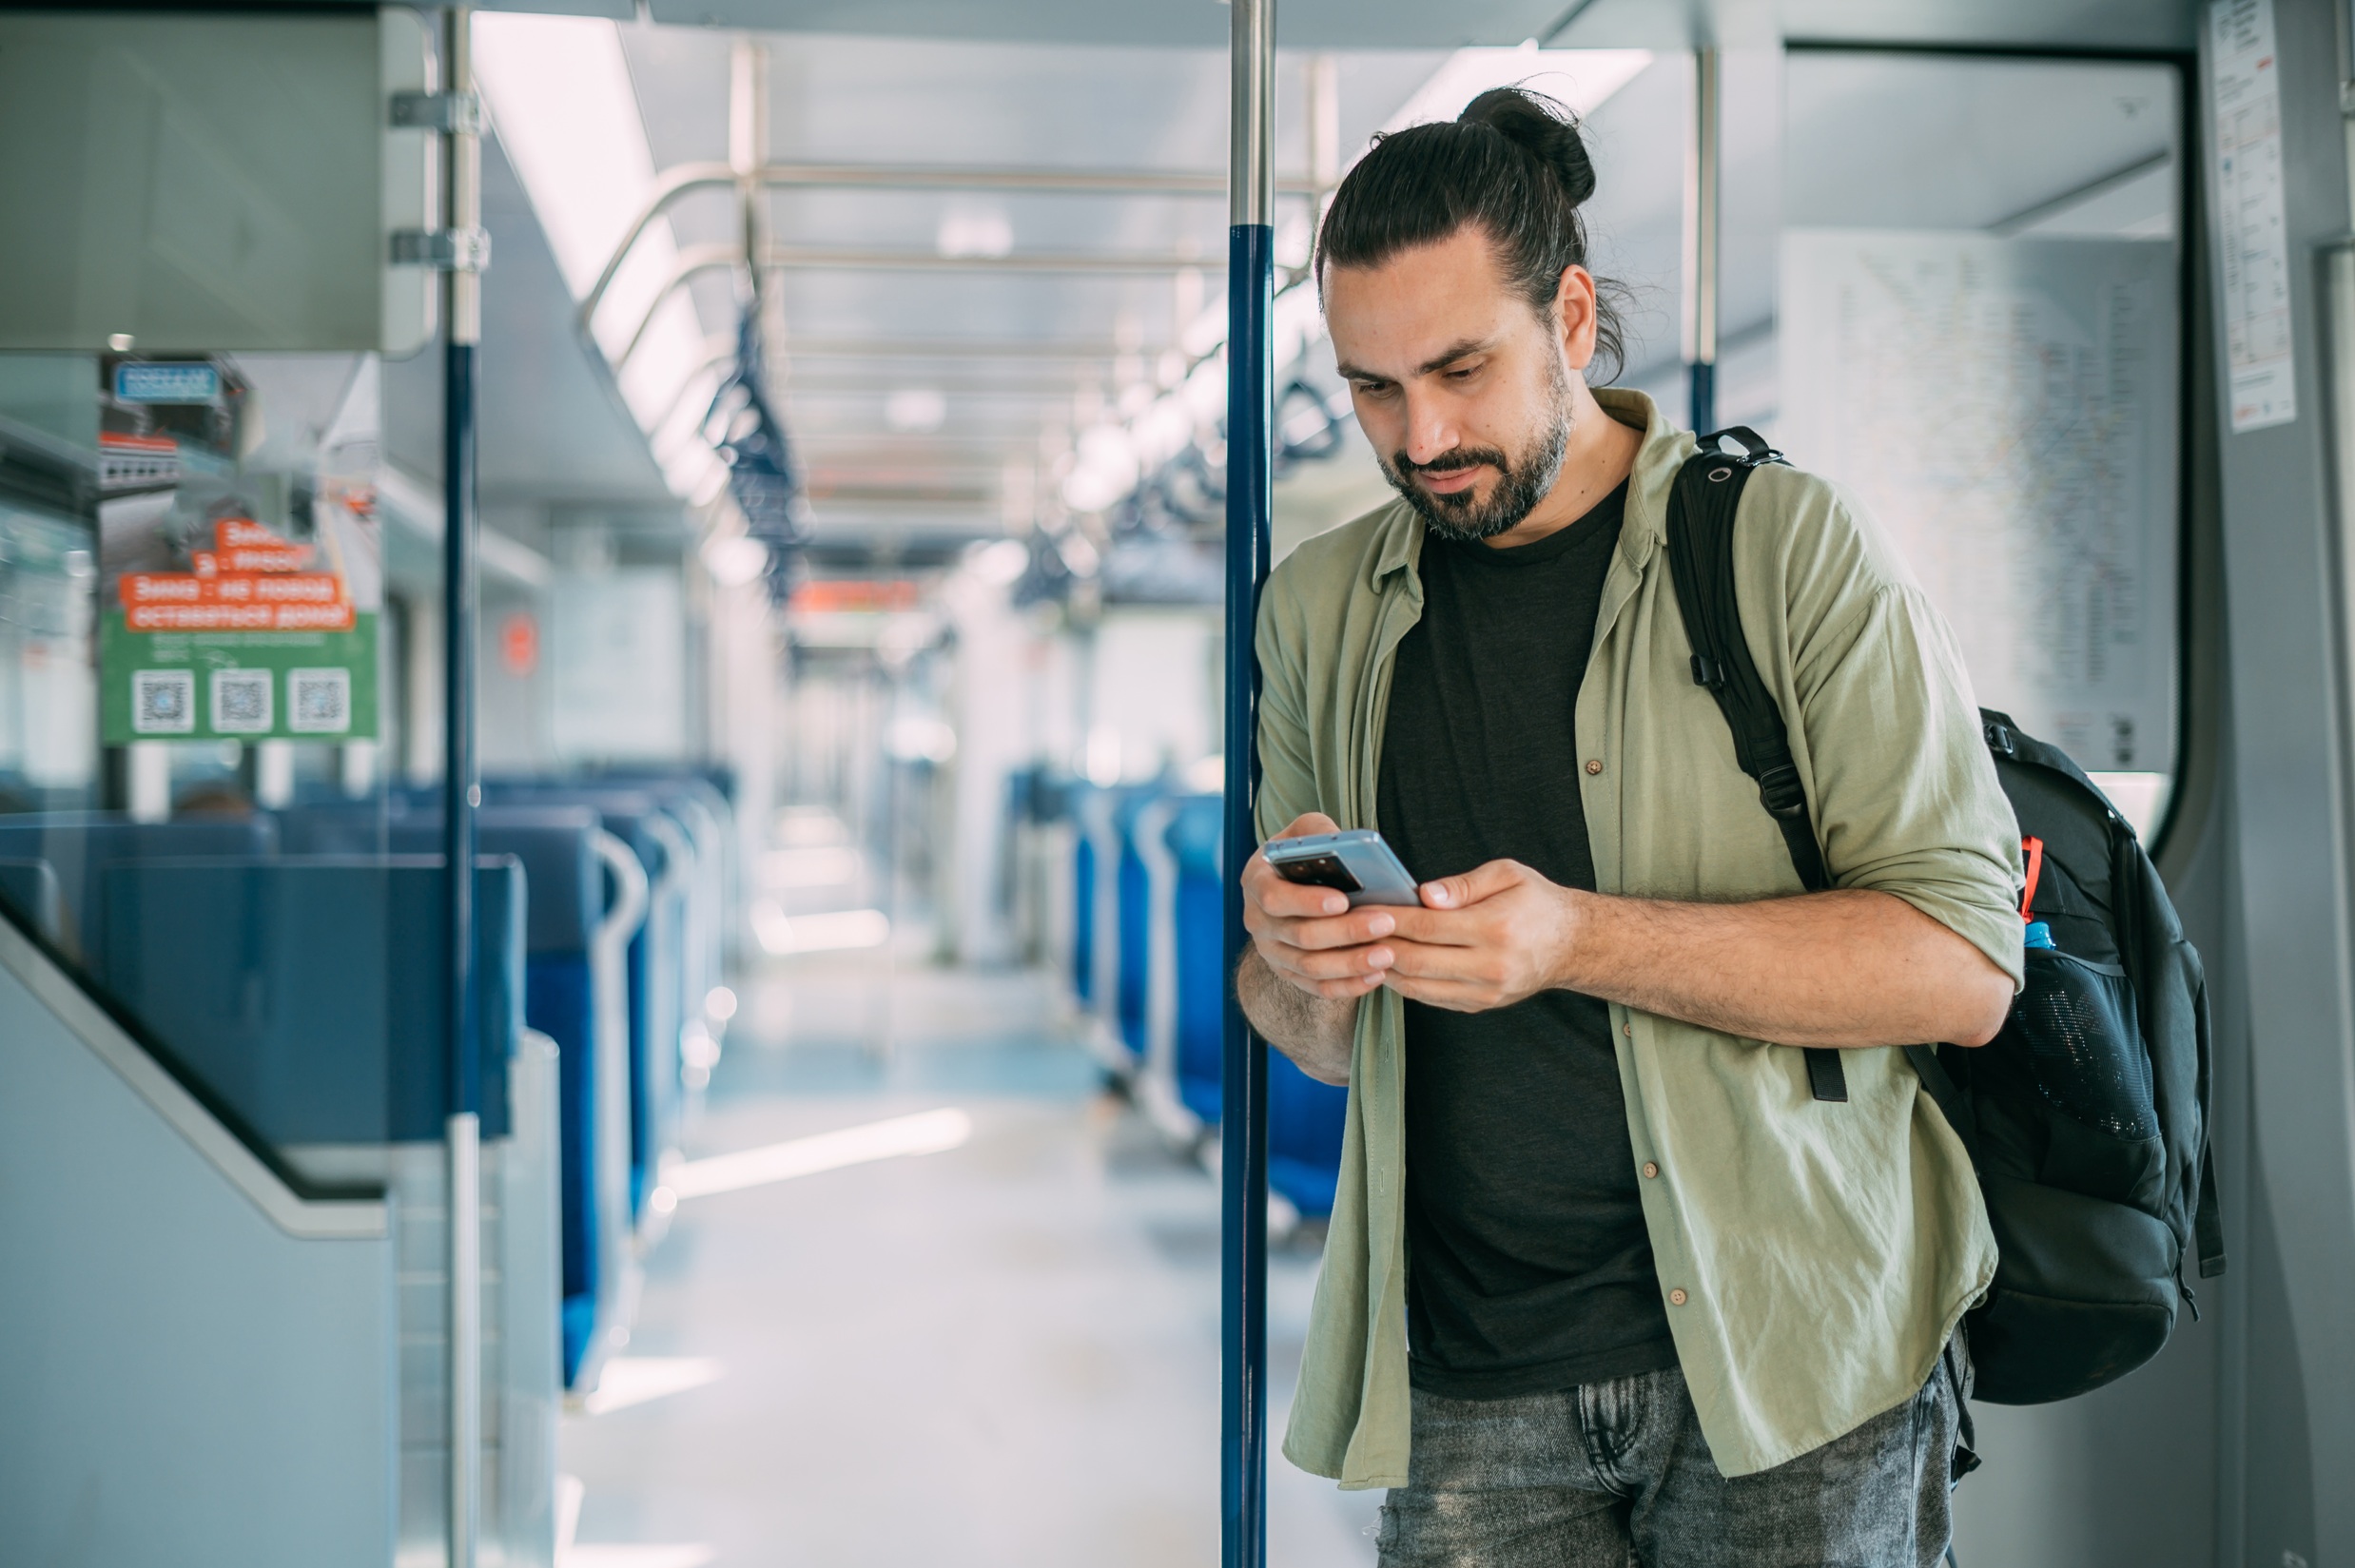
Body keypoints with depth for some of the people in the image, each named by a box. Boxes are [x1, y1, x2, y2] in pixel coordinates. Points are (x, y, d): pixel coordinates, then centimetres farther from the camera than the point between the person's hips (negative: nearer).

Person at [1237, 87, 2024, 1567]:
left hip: (1787, 1348, -3)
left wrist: (1583, 939, -22)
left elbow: (1962, 962, -12)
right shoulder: (1321, 606, 8)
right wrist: (1303, 967, -12)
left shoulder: (1791, 544, -4)